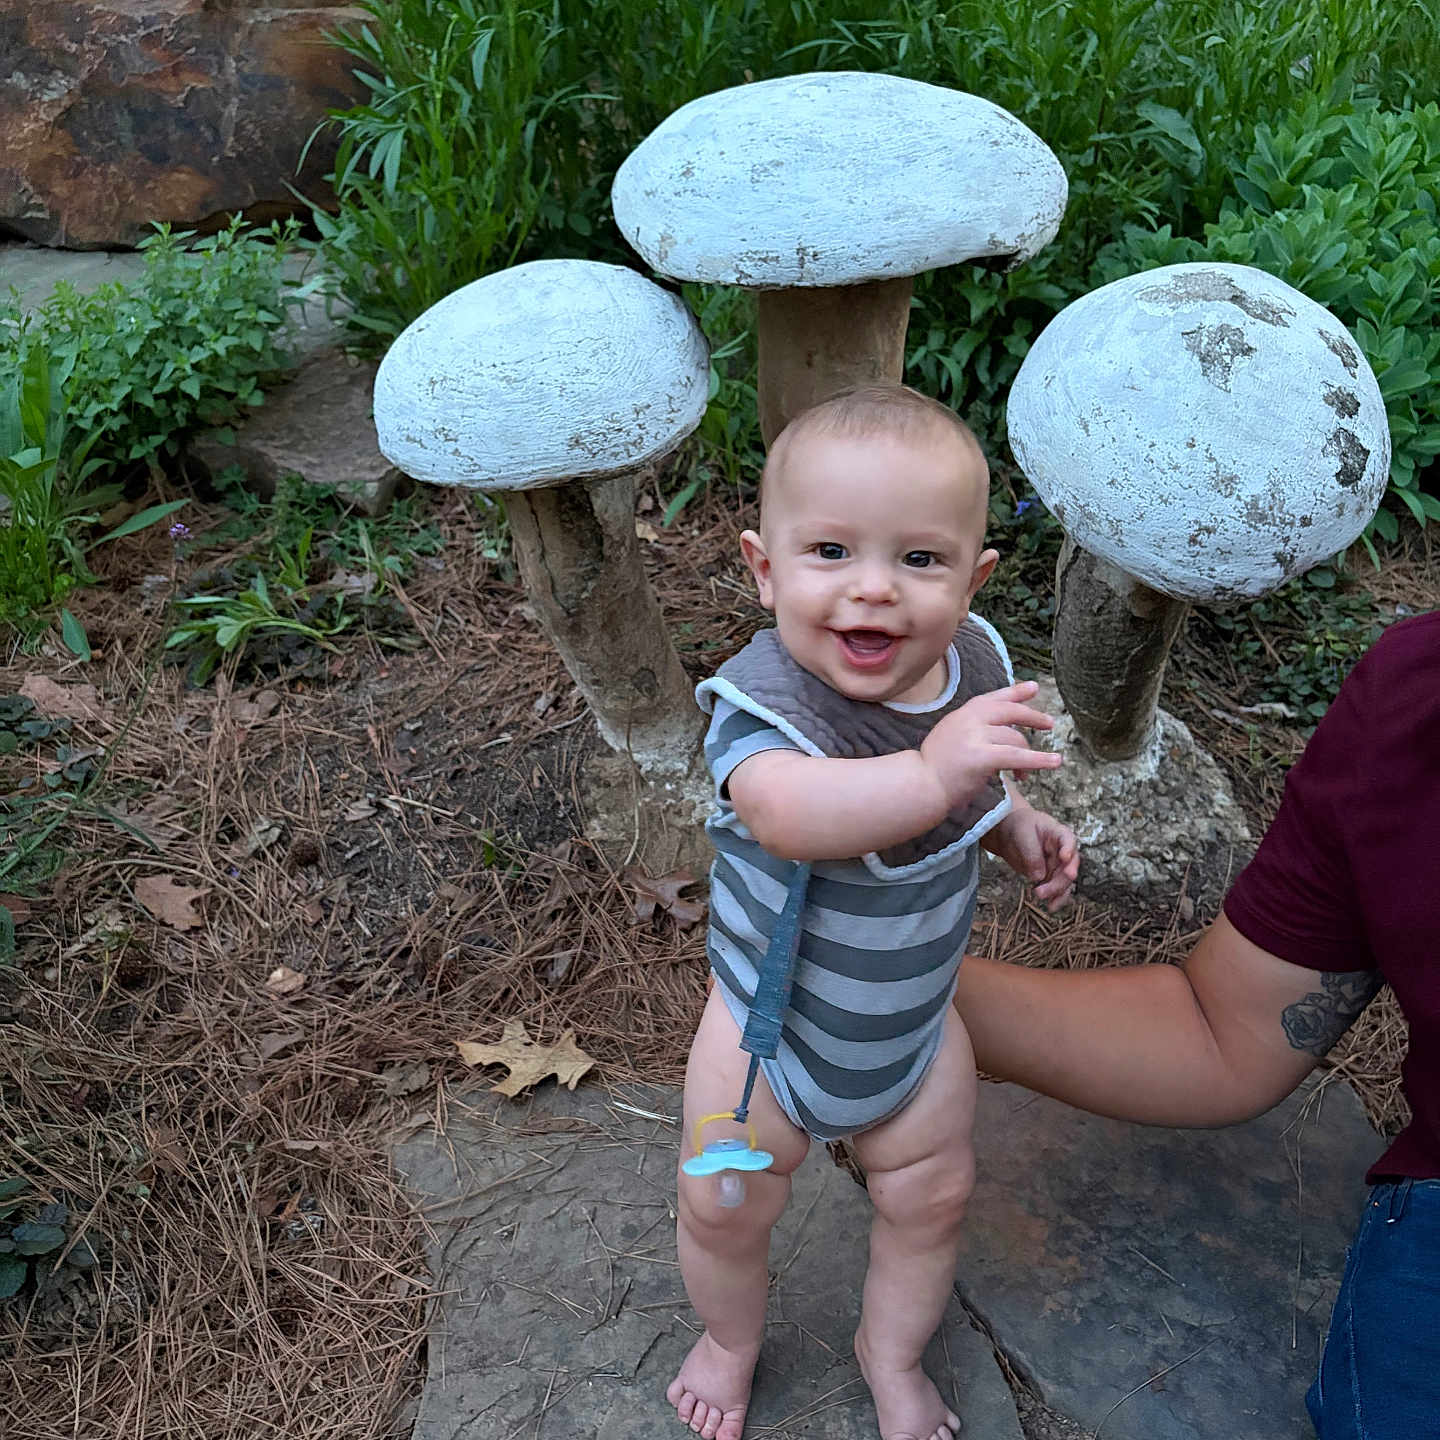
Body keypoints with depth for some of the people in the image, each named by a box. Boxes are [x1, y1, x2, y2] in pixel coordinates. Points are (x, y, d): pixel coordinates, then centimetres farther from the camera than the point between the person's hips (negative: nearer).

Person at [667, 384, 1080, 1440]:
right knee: (724, 1210, 15)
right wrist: (930, 775, -74)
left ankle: (893, 1354, 51)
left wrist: (1016, 827, -8)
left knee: (931, 1197, 19)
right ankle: (731, 1338, 50)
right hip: (773, 1022, -4)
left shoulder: (974, 663, -15)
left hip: (915, 1020, 4)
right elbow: (787, 810, -59)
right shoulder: (765, 702, -35)